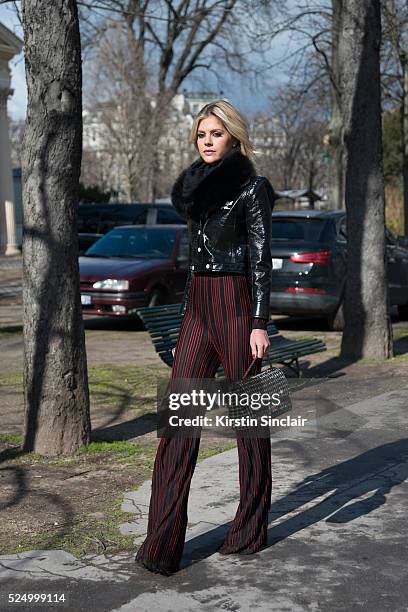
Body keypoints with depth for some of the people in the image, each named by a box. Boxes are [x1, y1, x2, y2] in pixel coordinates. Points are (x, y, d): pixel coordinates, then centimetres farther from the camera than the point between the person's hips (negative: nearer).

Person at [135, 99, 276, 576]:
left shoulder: (252, 188, -4)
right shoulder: (195, 187, 16)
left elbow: (260, 258, -9)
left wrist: (260, 323, -16)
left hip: (237, 305, -6)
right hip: (198, 306, 6)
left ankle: (250, 530, 18)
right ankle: (162, 545, -5)